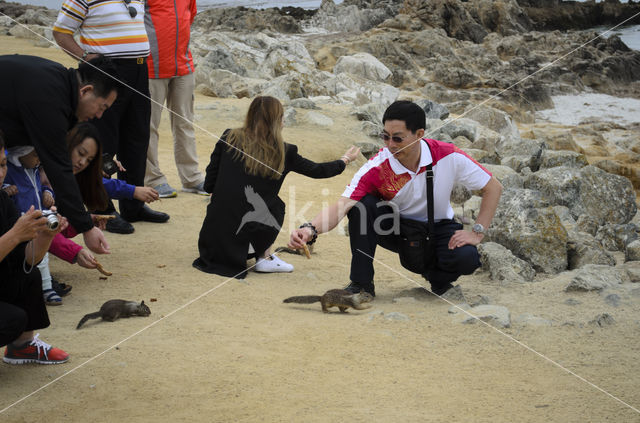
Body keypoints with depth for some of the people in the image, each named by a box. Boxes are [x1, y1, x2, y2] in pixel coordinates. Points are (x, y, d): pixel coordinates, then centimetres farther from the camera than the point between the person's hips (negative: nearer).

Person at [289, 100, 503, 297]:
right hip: (395, 227, 0)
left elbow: (493, 188, -11)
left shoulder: (449, 157, -22)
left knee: (466, 258, -31)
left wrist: (477, 232, -18)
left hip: (437, 228, 0)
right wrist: (311, 229, -54)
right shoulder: (376, 168, -25)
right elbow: (342, 205, -35)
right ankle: (361, 284, -18)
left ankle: (438, 278, 7)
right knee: (362, 204, -30)